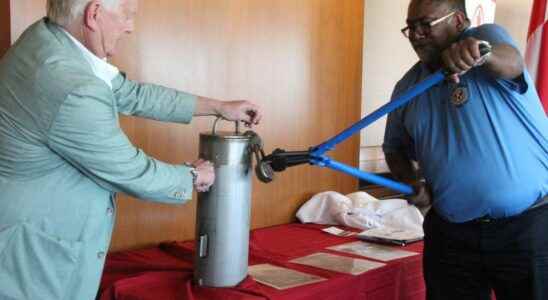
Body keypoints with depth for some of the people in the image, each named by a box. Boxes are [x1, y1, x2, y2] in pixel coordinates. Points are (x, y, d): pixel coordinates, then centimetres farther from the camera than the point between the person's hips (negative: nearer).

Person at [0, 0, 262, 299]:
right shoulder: (72, 91, -30)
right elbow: (133, 174, -17)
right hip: (32, 251, -9)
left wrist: (219, 107, 14)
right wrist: (193, 176, 2)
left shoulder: (49, 38, -2)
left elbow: (132, 94, 8)